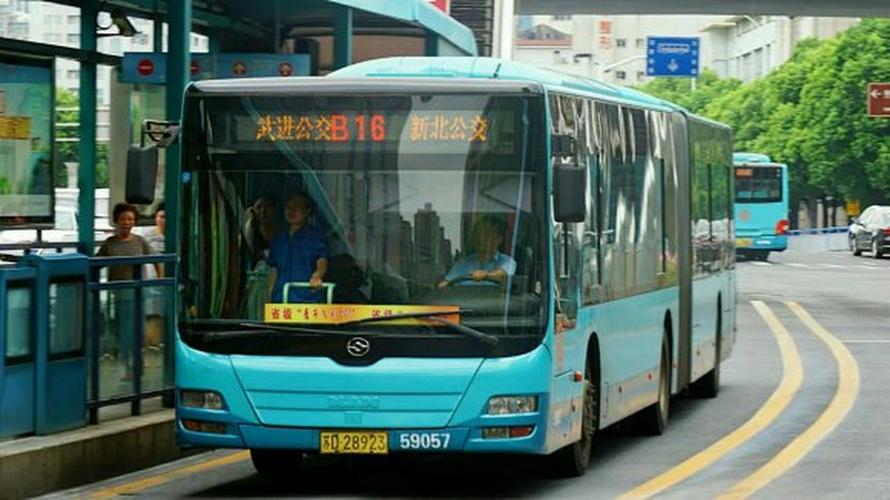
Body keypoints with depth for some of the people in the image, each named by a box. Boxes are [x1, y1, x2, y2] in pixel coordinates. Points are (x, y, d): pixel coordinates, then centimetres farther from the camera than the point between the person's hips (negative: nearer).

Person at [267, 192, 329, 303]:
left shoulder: (316, 236, 3)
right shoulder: (278, 240, 18)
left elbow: (322, 261, -10)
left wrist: (317, 275, -32)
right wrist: (269, 298, 14)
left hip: (306, 299, -4)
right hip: (280, 300, 5)